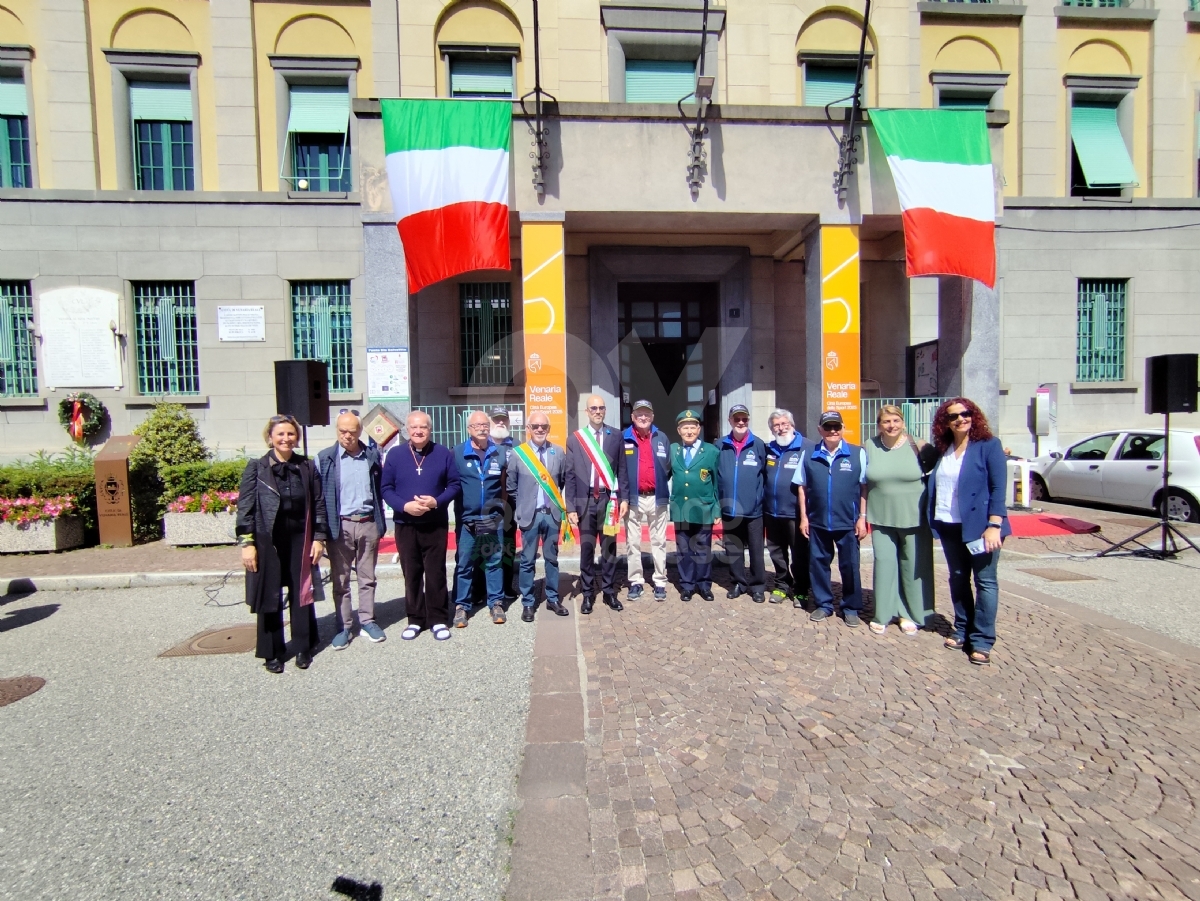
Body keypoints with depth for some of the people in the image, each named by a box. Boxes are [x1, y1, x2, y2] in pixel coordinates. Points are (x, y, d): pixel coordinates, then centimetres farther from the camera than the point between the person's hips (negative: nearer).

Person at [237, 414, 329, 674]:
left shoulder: (308, 467, 4)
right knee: (270, 597, 7)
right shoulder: (256, 468, -1)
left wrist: (319, 538, 1)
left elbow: (319, 504, 5)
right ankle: (272, 653, 21)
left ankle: (303, 648, 23)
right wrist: (247, 543, -8)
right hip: (268, 542, -2)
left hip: (300, 541, 2)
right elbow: (245, 507, -3)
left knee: (301, 594, 9)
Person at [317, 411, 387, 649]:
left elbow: (379, 490, 8)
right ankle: (344, 626, 18)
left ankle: (367, 621, 23)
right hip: (340, 526, -1)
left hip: (368, 524, 2)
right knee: (340, 580, 7)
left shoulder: (372, 455, 4)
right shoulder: (325, 458, -1)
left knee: (367, 577, 11)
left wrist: (381, 523, 5)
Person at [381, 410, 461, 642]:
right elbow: (386, 489, 1)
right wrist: (405, 505, -16)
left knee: (436, 573, 4)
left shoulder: (443, 454, 0)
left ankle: (438, 620, 16)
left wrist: (437, 501, -15)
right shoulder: (395, 454, 1)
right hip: (405, 525, 1)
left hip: (435, 525, -1)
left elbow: (455, 485, 1)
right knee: (411, 574, 10)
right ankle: (415, 620, 22)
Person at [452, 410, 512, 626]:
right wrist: (458, 511, -2)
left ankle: (496, 603, 20)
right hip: (466, 519, -1)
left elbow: (505, 484, 10)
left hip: (493, 518, 1)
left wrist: (502, 505, 3)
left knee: (494, 561, 9)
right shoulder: (457, 453, -2)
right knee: (464, 564, 6)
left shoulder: (501, 452, 4)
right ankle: (461, 606, 16)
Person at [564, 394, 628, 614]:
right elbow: (570, 475, 1)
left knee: (609, 547, 9)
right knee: (587, 548, 7)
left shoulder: (616, 437, 5)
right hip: (585, 500, 0)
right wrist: (570, 507, -3)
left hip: (608, 498, 1)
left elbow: (621, 470, 6)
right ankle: (587, 594, 19)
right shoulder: (574, 439, 3)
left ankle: (609, 592, 21)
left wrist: (624, 498, 0)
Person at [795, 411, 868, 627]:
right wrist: (803, 517, 3)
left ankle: (851, 608, 24)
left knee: (850, 566, 8)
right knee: (818, 564, 11)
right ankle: (823, 604, 26)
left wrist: (862, 517, -4)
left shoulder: (858, 453, -3)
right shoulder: (809, 456, 2)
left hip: (848, 522, -2)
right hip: (817, 522, 2)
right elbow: (802, 487, 6)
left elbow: (865, 487, -1)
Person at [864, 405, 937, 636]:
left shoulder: (917, 447, -6)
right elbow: (863, 483, 7)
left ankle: (912, 614, 25)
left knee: (914, 566, 9)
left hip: (914, 519, -1)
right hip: (882, 519, 1)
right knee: (884, 563, 5)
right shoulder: (870, 447, 1)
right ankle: (883, 615, 18)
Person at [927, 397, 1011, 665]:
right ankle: (962, 630, 26)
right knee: (957, 579, 13)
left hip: (979, 526, -5)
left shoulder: (989, 445, -6)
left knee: (985, 582, 1)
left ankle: (982, 641, 8)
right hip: (949, 526, 5)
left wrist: (994, 526, -17)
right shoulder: (942, 449, 9)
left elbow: (998, 488, -11)